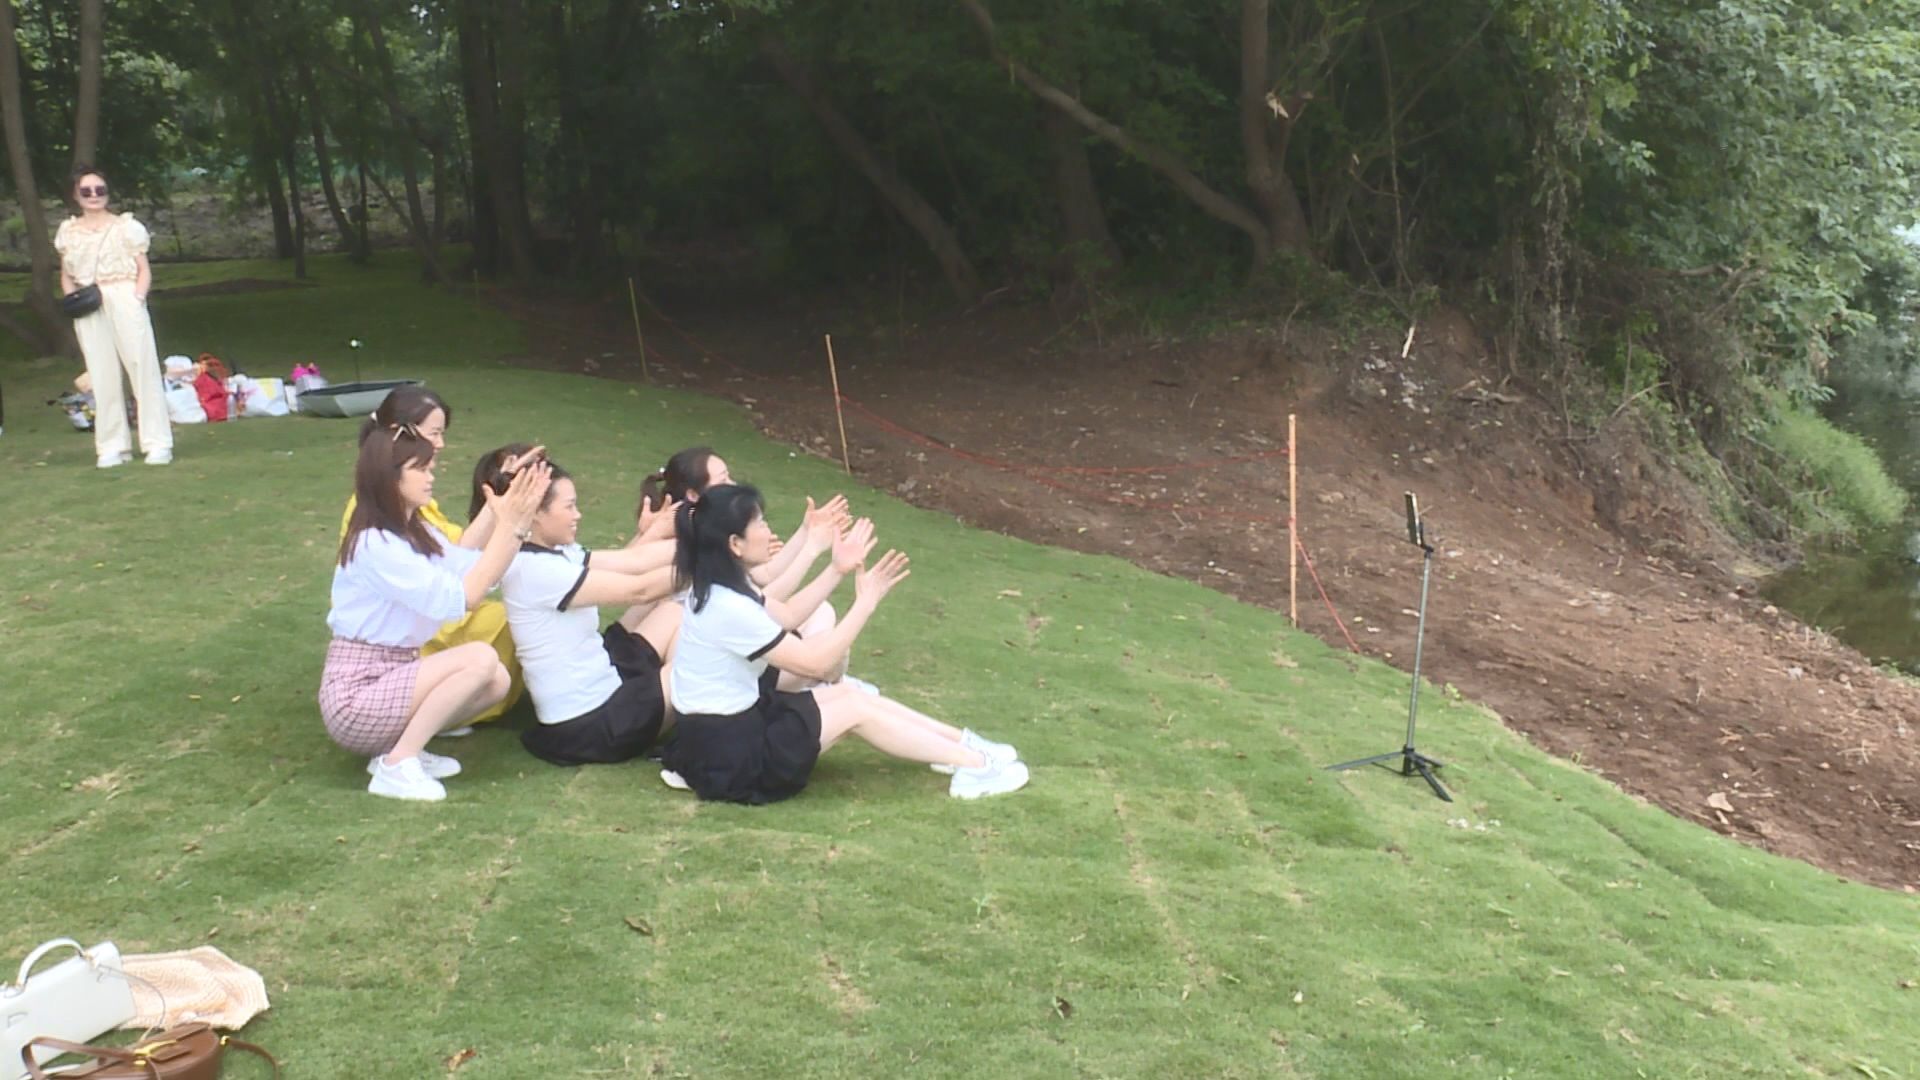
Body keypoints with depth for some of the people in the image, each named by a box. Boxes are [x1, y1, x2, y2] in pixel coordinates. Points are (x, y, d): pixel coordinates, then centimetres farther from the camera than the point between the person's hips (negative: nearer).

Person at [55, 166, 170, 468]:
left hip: (124, 304, -3)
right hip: (89, 312, 3)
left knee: (143, 370, -5)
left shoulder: (126, 226, 3)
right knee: (103, 377, 4)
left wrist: (137, 298, -12)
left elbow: (144, 270, 3)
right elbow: (66, 276, 17)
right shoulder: (68, 232, 12)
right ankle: (113, 446, 10)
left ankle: (157, 443, -2)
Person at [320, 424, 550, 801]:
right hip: (355, 696, -9)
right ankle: (397, 765, -14)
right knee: (480, 659, -23)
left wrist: (518, 524, -8)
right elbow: (461, 597, -24)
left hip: (391, 678, 9)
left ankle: (400, 747, 4)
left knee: (497, 681, -7)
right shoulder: (374, 545, -20)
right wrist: (506, 526, -23)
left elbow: (481, 574, 0)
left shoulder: (417, 531, 8)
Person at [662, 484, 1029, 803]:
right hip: (727, 758, -10)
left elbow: (786, 615, 18)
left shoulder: (716, 586, 2)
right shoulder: (728, 609, -28)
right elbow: (815, 662, -21)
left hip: (728, 725, 10)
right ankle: (975, 765, 6)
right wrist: (866, 601, -16)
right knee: (855, 708, -3)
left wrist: (837, 570, 12)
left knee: (847, 692, 10)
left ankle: (965, 744, 17)